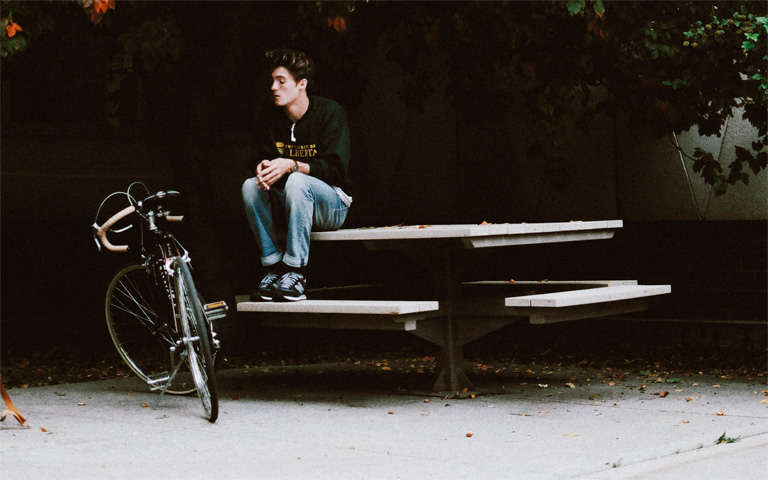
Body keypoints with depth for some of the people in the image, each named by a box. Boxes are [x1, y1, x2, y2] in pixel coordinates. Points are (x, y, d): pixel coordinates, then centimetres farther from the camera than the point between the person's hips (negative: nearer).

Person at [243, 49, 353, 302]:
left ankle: (296, 273, -32)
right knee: (250, 186, -22)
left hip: (332, 206, -5)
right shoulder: (269, 118, 2)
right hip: (291, 202, 5)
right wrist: (261, 168, -22)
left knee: (297, 182, -35)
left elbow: (335, 168, -19)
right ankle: (273, 267, -18)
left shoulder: (329, 112, -12)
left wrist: (291, 165, -33)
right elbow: (258, 159, 4)